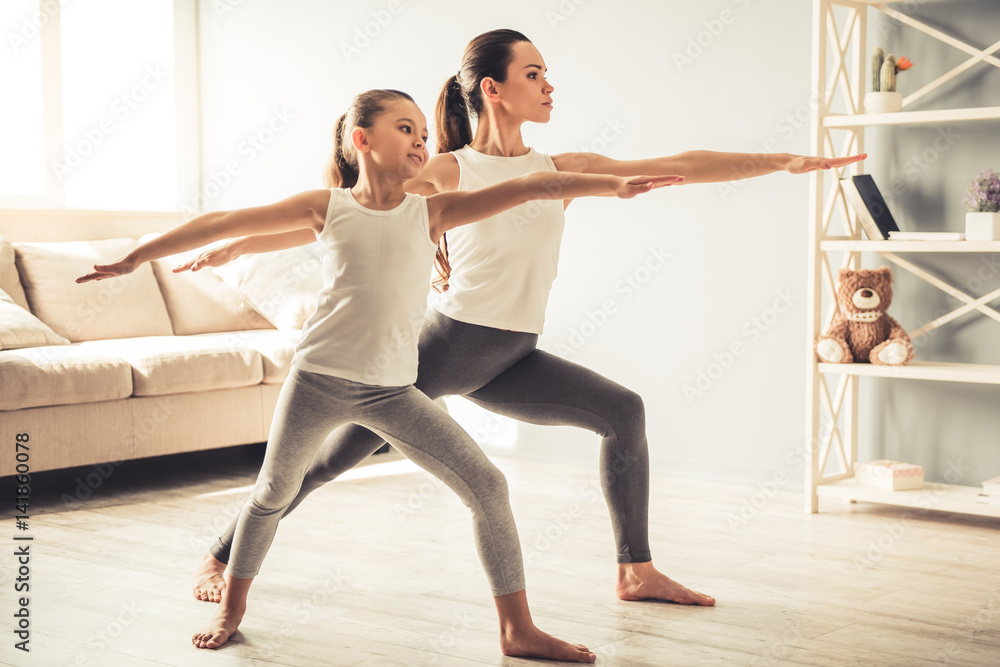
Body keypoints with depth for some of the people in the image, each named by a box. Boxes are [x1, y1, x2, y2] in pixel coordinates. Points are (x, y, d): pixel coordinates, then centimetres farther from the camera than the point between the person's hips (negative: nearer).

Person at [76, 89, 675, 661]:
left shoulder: (432, 211, 3)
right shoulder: (326, 207, 0)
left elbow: (528, 187, -4)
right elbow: (223, 224, 3)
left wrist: (614, 184, -12)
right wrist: (136, 257, 5)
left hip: (394, 391, 1)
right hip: (317, 379, -1)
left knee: (488, 487, -6)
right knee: (273, 493, 12)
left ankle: (518, 629, 6)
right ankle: (233, 606, 38)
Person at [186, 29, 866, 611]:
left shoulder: (563, 171, 5)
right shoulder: (447, 172, -6)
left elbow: (679, 167, 3)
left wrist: (787, 161, 1)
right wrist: (233, 247, -6)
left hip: (511, 361, 5)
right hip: (446, 342, -4)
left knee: (624, 411, -6)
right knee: (331, 457, -2)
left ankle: (637, 572, 4)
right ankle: (221, 558, 16)